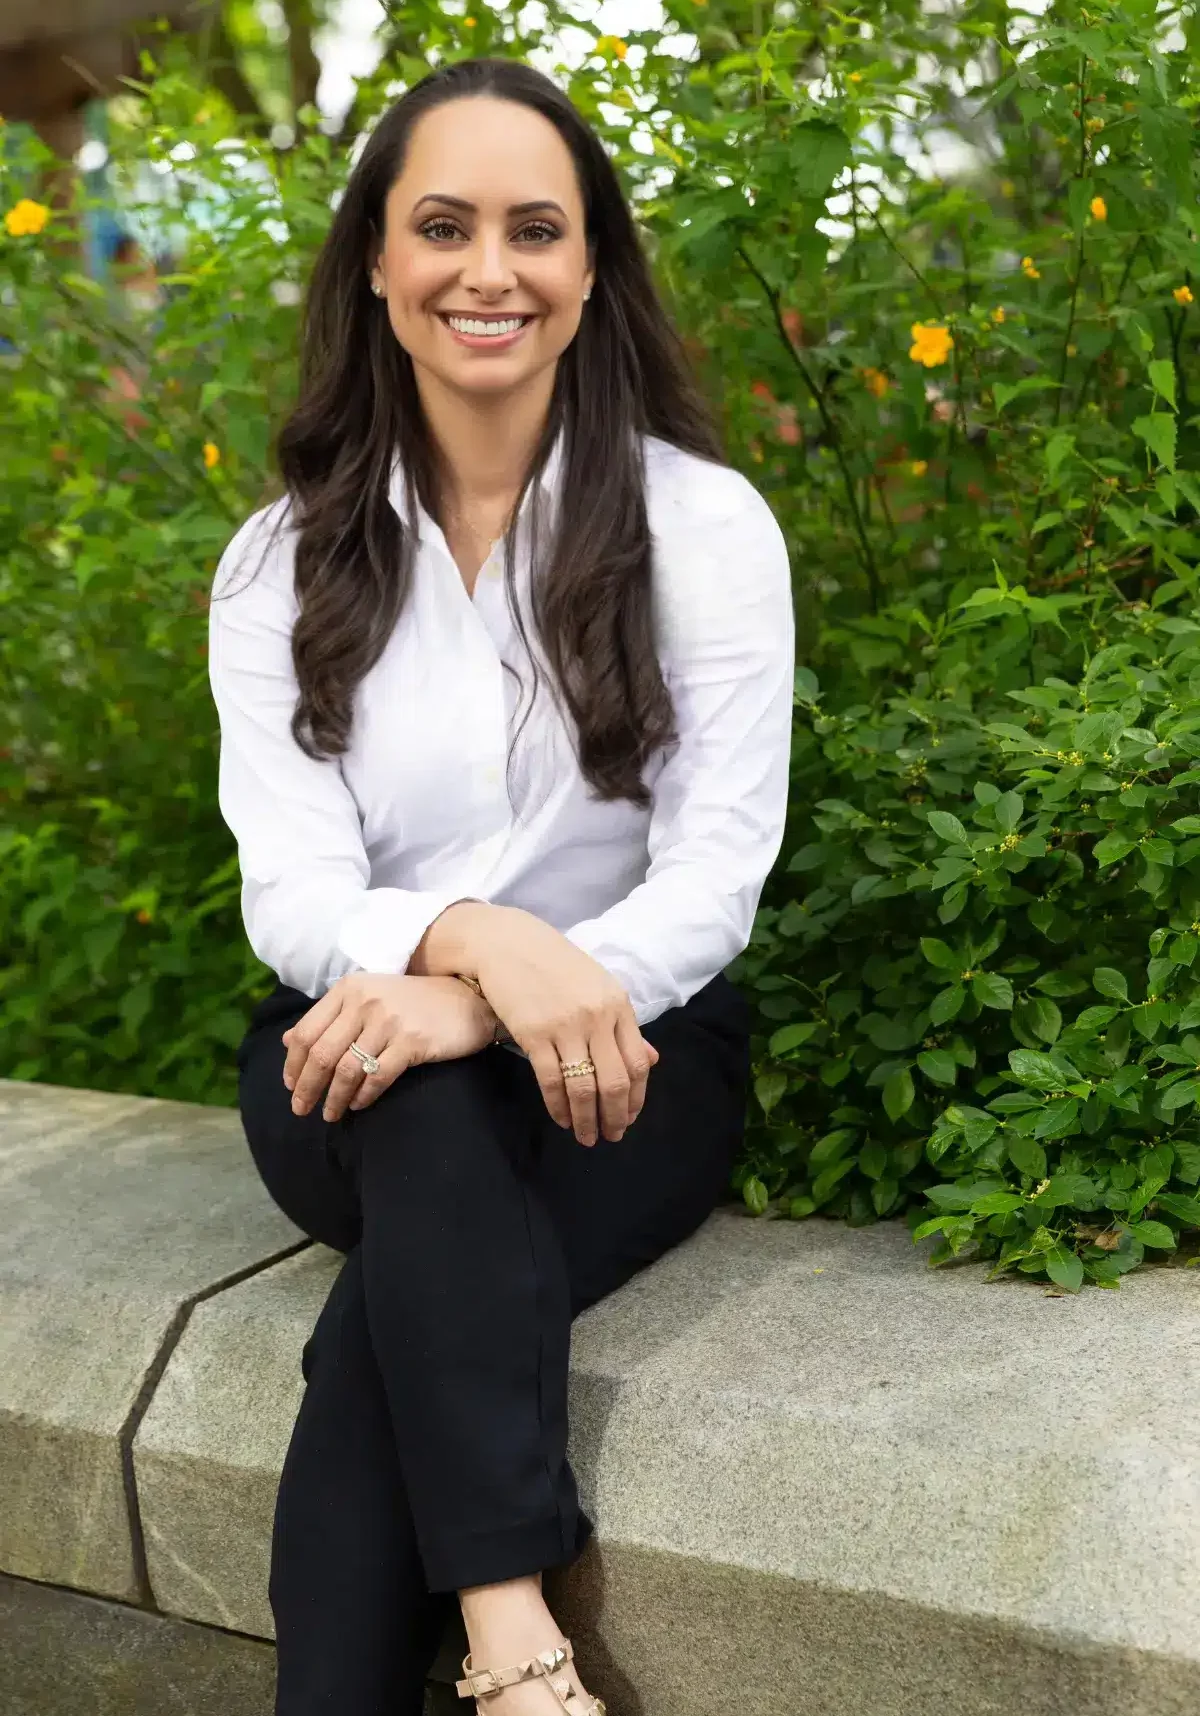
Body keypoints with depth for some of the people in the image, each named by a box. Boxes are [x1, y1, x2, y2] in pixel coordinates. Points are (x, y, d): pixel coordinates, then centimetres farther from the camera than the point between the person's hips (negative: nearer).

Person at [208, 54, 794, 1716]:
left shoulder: (705, 523, -3)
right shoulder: (287, 560, 2)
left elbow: (718, 874, -9)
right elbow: (289, 893, -7)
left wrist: (468, 1014, -27)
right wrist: (477, 940, -30)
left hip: (626, 1045, -1)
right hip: (356, 1052, 2)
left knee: (387, 1326, -30)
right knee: (427, 1126, -34)